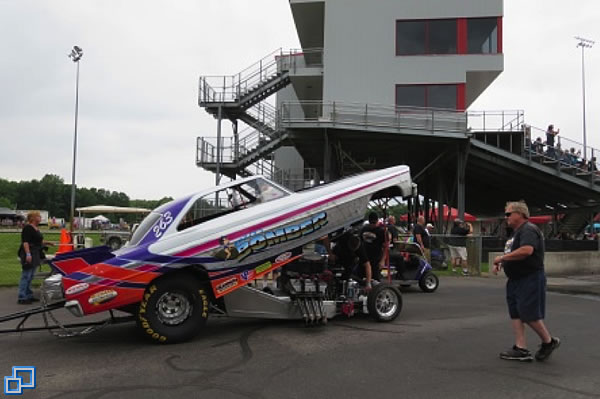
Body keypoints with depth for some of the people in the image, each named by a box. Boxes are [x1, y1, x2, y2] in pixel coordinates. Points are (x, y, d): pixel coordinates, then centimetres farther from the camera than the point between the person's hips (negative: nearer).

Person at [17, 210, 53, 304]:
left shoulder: (36, 228, 15)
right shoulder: (28, 228, -13)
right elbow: (25, 242, -21)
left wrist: (46, 243, 16)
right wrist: (28, 254, -27)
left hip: (35, 254, 10)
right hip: (29, 254, -10)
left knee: (30, 277, 14)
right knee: (25, 276, -7)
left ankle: (29, 296, 21)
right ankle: (22, 298, -3)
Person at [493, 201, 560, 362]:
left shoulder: (528, 230, -15)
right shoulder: (516, 232, 18)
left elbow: (526, 250, -32)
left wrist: (502, 258, -24)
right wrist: (501, 263, 10)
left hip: (530, 279, -10)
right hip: (516, 280, 10)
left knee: (529, 314, -5)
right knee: (515, 314, 7)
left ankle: (549, 342, 16)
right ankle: (520, 349, 11)